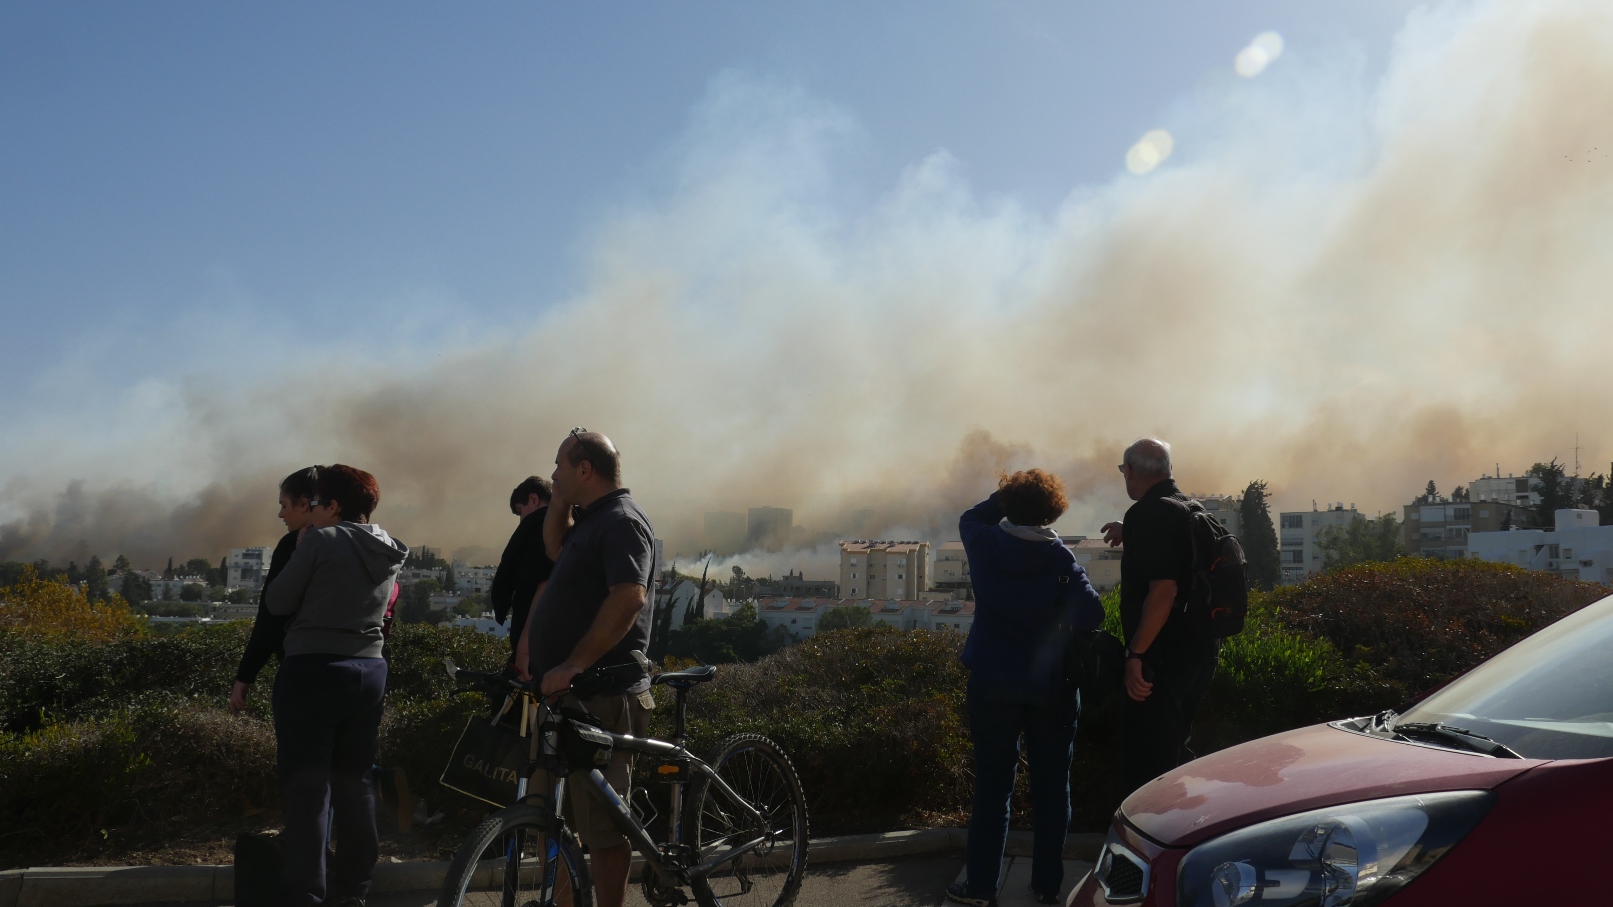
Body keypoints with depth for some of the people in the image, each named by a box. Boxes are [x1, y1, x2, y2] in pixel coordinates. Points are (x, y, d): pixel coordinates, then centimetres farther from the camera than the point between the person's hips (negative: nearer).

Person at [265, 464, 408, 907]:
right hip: (369, 671, 7)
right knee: (354, 782, 14)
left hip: (314, 671, -6)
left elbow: (277, 602, -5)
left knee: (307, 787, -3)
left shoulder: (322, 539, -11)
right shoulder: (388, 552, 9)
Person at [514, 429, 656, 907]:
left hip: (601, 698, -10)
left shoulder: (622, 521, -14)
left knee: (601, 826, -2)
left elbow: (629, 598, -27)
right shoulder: (589, 520, 16)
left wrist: (573, 665, -28)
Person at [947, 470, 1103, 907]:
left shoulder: (984, 544, -5)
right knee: (1051, 786, 11)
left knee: (992, 785, 8)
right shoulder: (1059, 557, -10)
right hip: (1051, 688, -1)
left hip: (993, 684, 1)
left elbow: (971, 518, 18)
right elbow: (1091, 614, -19)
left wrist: (1005, 494, 11)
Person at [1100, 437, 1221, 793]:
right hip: (1201, 650, 10)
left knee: (1148, 763, -2)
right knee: (1175, 751, 22)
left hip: (1162, 657, -10)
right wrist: (1130, 534, 37)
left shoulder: (1148, 513, -17)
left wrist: (1136, 654, -24)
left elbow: (1163, 588, -26)